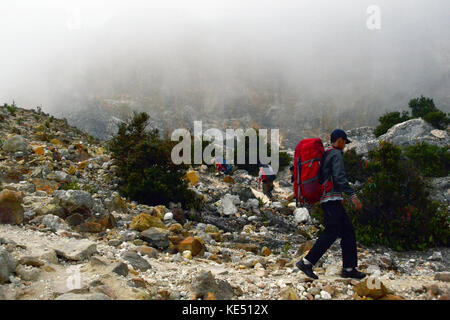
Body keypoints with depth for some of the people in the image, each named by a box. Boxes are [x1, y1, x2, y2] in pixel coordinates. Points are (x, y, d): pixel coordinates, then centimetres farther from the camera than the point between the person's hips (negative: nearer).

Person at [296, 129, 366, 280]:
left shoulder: (325, 154, 20)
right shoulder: (336, 154, -8)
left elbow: (318, 177, 22)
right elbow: (339, 177, -21)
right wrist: (352, 195, -24)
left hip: (327, 199, 10)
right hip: (332, 198, -10)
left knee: (348, 230, 10)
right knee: (331, 233, -11)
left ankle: (349, 268, 10)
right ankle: (306, 262, -11)